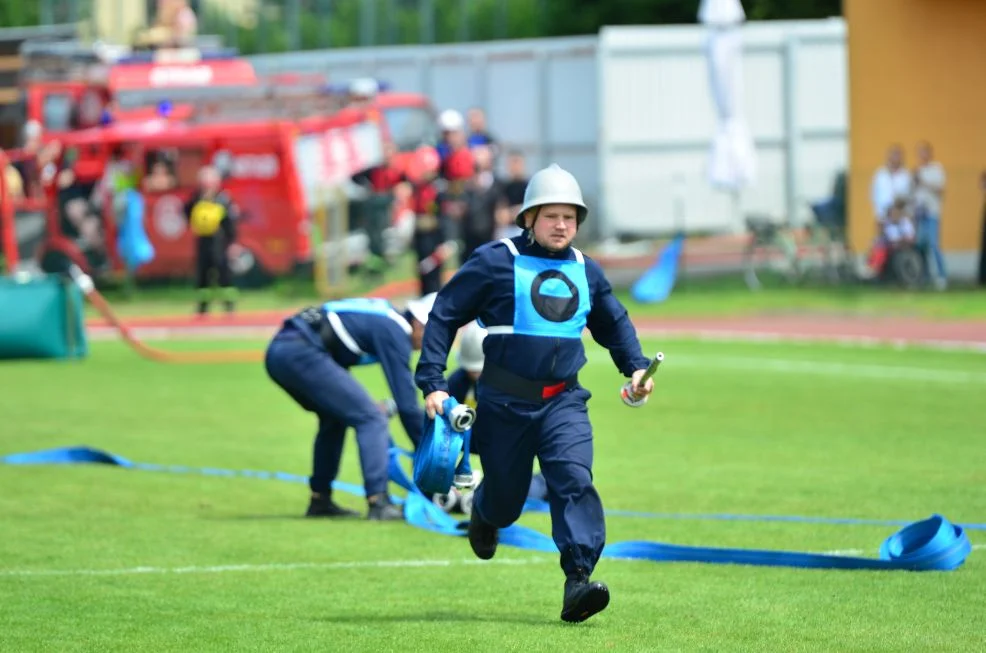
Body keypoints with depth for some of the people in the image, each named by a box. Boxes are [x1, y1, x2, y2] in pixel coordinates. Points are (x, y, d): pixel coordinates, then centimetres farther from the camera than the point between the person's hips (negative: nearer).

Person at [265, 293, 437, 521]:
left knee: (334, 416, 27)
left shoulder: (384, 320, 22)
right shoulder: (395, 333, -4)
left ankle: (320, 500, 28)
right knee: (371, 418, -6)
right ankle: (378, 502, -14)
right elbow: (406, 404, -5)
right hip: (301, 354, -10)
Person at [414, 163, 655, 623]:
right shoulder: (496, 262, -4)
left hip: (563, 401, 2)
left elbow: (614, 323, 28)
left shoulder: (586, 272, 10)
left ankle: (578, 581, -26)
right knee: (505, 497, 8)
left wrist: (635, 368, 12)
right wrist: (432, 383, -7)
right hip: (505, 403, -2)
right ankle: (483, 514, 47)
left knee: (574, 479, -19)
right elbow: (444, 314, -1)